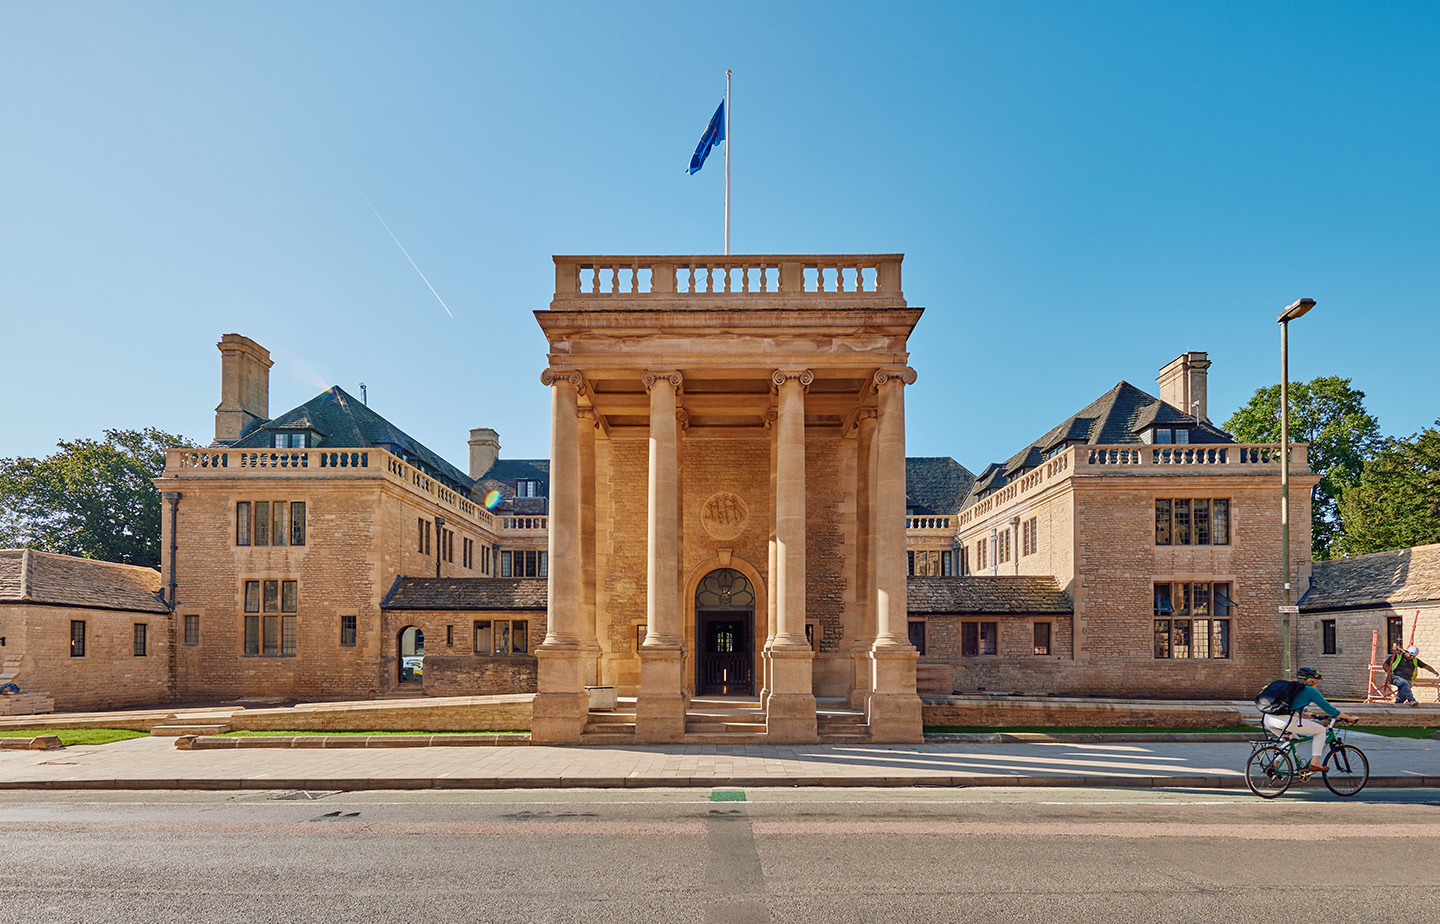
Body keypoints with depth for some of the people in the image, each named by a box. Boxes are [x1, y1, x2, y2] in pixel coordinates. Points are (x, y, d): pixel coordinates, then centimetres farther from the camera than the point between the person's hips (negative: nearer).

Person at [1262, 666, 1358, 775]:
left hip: (1268, 719, 7)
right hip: (1286, 720, -7)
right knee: (1320, 730, 13)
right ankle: (1314, 763, 8)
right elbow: (1329, 709, 12)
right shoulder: (1311, 691, 10)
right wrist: (1349, 718, 24)